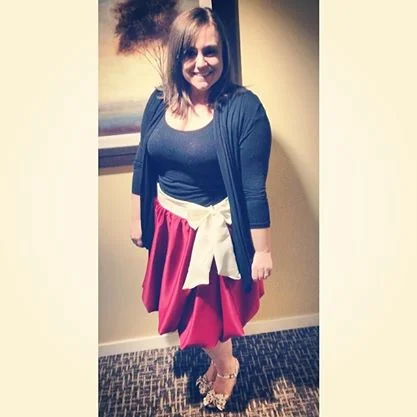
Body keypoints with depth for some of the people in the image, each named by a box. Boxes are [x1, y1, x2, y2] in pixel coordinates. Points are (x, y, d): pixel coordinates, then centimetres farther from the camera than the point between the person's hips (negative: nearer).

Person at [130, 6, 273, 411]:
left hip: (214, 228, -6)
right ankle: (221, 361, 54)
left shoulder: (243, 107, -19)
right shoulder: (159, 101, -2)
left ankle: (226, 367, 50)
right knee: (182, 307, 23)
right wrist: (137, 220, 11)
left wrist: (262, 251, -12)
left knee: (206, 311, 14)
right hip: (168, 223, 6)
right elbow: (142, 167, 6)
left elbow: (254, 188, -17)